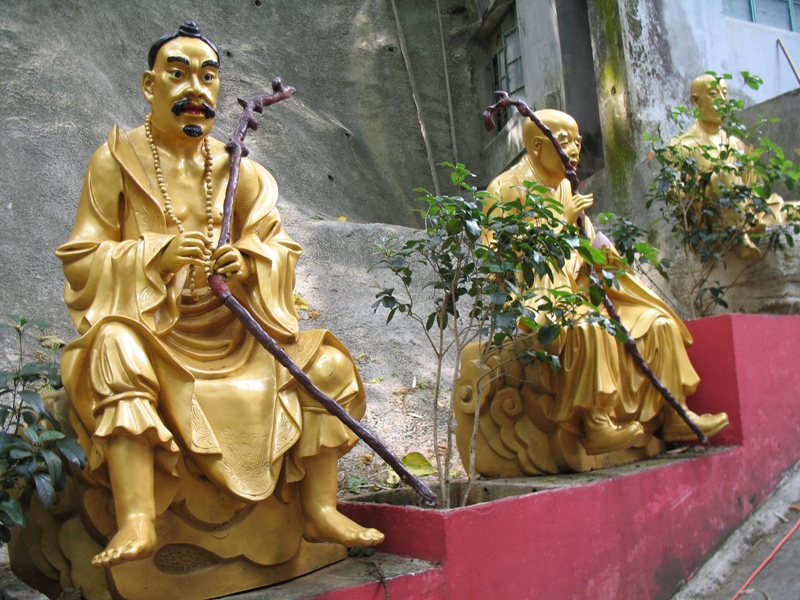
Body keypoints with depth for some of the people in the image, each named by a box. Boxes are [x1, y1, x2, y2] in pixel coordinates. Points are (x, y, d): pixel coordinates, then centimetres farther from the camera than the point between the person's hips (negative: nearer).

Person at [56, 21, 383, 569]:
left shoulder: (237, 169, 12)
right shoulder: (117, 159, 4)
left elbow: (280, 247, 5)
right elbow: (81, 258, -3)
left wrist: (249, 261, -19)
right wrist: (157, 254, -21)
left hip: (230, 333, 4)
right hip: (149, 328, -3)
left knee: (325, 363, -12)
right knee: (118, 349, -36)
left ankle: (319, 509, -6)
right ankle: (136, 520, -38)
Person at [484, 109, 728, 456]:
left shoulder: (565, 188, 19)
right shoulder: (510, 189, -5)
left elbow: (588, 244, 21)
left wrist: (599, 249, -4)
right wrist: (562, 222, -16)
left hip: (578, 290, 8)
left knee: (658, 322, -4)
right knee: (588, 326, -38)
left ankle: (674, 416, 1)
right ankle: (596, 425, -31)